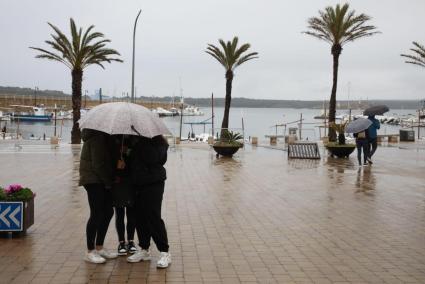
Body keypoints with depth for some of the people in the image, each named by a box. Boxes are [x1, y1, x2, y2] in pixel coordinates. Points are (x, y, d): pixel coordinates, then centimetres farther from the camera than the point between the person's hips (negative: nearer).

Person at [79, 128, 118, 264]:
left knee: (108, 212, 10)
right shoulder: (97, 137, -17)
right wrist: (109, 181, -13)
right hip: (93, 179, -9)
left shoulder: (105, 136, 13)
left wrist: (111, 179, 1)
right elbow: (98, 164, -19)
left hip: (103, 180, 9)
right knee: (97, 214, -6)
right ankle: (90, 252, 4)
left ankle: (99, 247, 21)